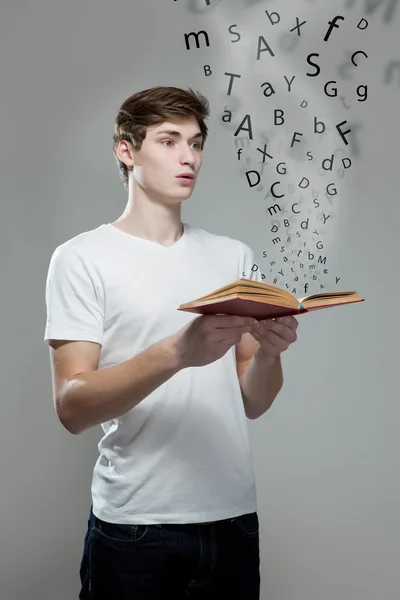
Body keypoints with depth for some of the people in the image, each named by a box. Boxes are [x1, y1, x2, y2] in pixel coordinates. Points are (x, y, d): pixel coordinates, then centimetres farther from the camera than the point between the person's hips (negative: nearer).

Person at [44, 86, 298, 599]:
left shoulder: (233, 256, 8)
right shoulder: (82, 258, -5)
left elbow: (252, 404, 7)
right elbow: (72, 408, -13)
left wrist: (269, 350, -14)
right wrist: (177, 352, -27)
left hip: (233, 518, 4)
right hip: (134, 528, -4)